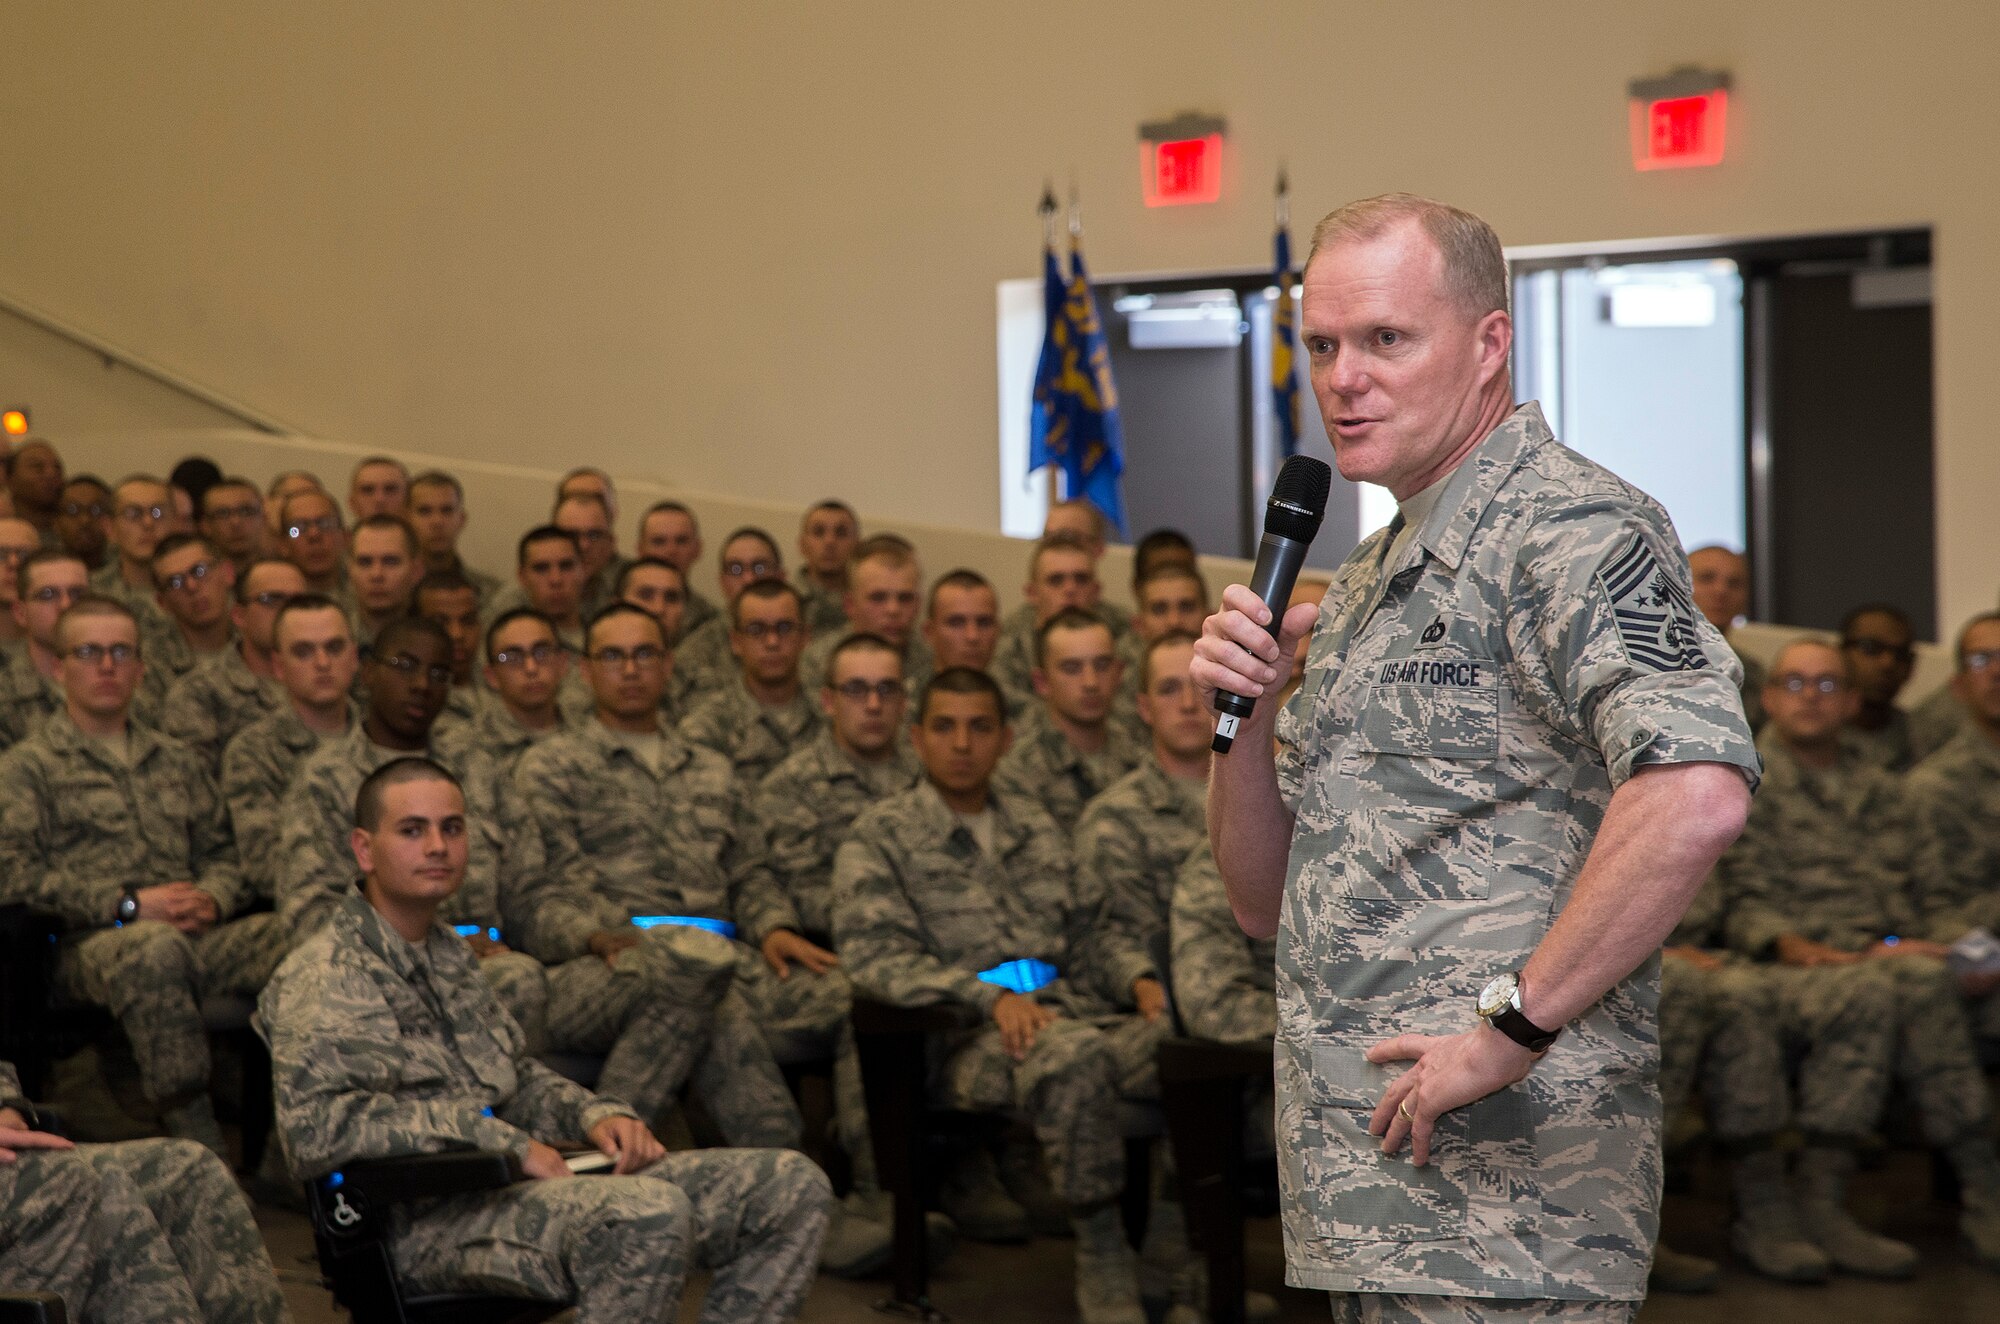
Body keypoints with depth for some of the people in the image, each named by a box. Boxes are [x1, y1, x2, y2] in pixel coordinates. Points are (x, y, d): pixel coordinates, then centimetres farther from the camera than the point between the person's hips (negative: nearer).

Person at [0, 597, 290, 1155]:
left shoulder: (177, 760, 29)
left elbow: (221, 852, 26)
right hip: (89, 943, -4)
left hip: (194, 937, 4)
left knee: (285, 935, -30)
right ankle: (201, 1150, -43)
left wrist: (211, 899, 1)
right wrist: (129, 905, -10)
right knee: (156, 949, -43)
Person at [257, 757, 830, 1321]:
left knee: (789, 1185, -1)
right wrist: (496, 1138, -20)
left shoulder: (445, 953, 23)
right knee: (651, 1212, -38)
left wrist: (595, 1113, 10)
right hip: (427, 1219, -9)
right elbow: (314, 1126, -21)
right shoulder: (322, 981, -6)